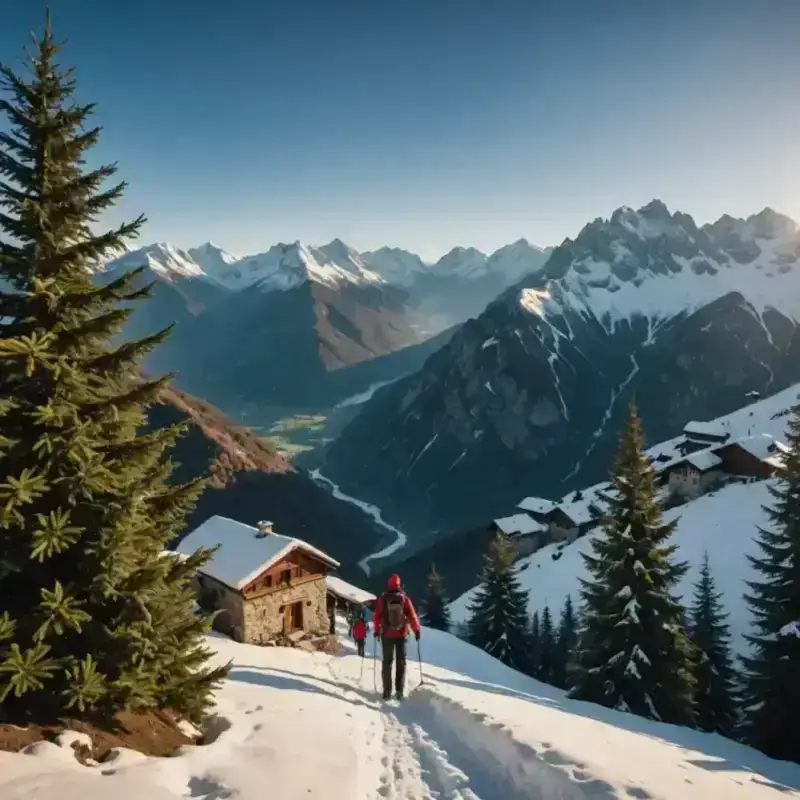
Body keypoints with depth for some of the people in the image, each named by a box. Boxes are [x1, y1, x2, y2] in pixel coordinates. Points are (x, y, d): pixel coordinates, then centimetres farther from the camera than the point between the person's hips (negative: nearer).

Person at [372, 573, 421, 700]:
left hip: (387, 634, 0)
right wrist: (417, 630, 3)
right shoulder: (405, 598, -6)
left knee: (387, 662, 8)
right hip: (401, 634, 0)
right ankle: (399, 690, 4)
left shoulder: (382, 598, -5)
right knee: (401, 662, 8)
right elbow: (412, 615, -7)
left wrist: (376, 630, 11)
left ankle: (387, 691, 3)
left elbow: (377, 616, -1)